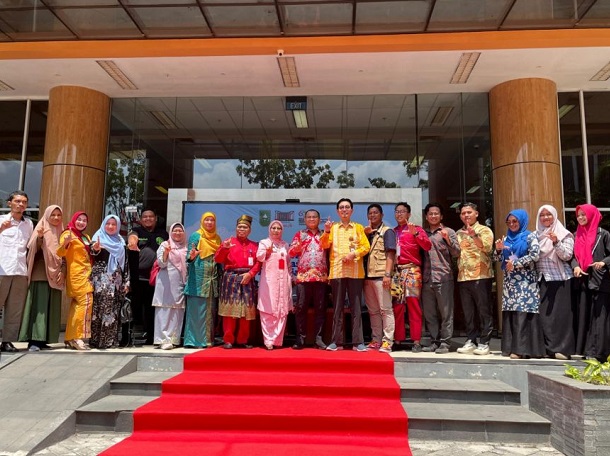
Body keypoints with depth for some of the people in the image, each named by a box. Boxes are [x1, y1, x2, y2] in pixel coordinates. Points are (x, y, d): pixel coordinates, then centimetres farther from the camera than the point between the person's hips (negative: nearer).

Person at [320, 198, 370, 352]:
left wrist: (353, 254, -13)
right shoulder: (333, 227, 13)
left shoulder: (359, 227, 12)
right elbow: (324, 245, 1)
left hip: (355, 272, 0)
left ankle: (358, 342, 3)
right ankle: (337, 341, 8)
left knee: (356, 307, 0)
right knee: (337, 307, 3)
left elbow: (366, 246, 3)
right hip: (337, 271, 1)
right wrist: (326, 231, -14)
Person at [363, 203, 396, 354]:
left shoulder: (387, 231, 2)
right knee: (373, 310, 10)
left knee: (385, 309, -5)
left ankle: (387, 341, -3)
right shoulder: (367, 232, 19)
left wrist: (387, 274, -17)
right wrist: (365, 234, 0)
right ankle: (376, 340, 16)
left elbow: (390, 254, -6)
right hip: (368, 276, 6)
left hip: (380, 275, -6)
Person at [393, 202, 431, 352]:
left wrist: (415, 233, -19)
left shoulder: (416, 229, 7)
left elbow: (427, 246, -8)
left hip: (411, 271, -4)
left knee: (413, 304, -5)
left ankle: (416, 341, -3)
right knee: (397, 306, 4)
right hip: (396, 271, 4)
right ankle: (398, 339, 10)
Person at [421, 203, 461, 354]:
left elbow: (457, 253, -2)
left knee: (446, 313, -1)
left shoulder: (448, 231, 5)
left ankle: (444, 342, 5)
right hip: (427, 279, 4)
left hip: (444, 278, -4)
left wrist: (447, 239, -15)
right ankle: (435, 341, 16)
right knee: (429, 313, 8)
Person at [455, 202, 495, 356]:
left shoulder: (484, 230, 1)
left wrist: (474, 235, -28)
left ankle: (484, 343, 4)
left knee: (484, 311, -1)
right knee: (468, 312, 8)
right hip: (463, 278, 5)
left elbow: (487, 248, -17)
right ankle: (470, 341, 15)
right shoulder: (458, 234, 18)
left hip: (481, 276, -5)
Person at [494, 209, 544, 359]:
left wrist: (515, 263, -12)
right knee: (510, 313, 3)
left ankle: (522, 348, -9)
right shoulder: (506, 238, 16)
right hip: (510, 281, 6)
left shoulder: (530, 236, 1)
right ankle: (510, 347, 6)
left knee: (523, 313, -10)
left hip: (525, 281, -6)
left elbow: (535, 256, -12)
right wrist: (498, 250, -5)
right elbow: (498, 259, 15)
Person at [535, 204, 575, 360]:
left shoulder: (564, 234, 3)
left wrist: (556, 242, -20)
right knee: (544, 313, 2)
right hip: (542, 279, 3)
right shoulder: (535, 235, 13)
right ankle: (548, 347, 8)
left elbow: (567, 256, -7)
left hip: (560, 278, -3)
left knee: (560, 313, -5)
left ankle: (563, 348, 0)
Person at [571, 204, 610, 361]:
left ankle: (597, 352, -4)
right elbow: (573, 255, 11)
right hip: (583, 281, 5)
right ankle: (587, 349, 12)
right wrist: (576, 266, -8)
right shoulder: (577, 235, 13)